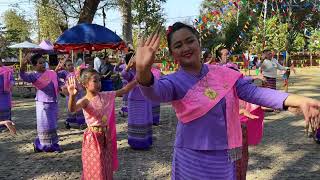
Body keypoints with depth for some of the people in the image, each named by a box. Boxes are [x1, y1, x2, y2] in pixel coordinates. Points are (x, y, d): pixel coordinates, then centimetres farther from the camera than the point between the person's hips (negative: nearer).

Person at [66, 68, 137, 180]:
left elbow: (124, 90, 7)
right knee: (95, 170, 3)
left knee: (106, 169, 17)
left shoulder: (106, 96, 2)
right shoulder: (85, 101, -16)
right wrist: (72, 95, -58)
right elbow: (72, 109, -38)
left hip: (106, 136, 6)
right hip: (93, 138, -5)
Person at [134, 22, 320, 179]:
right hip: (193, 158, -3)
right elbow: (155, 91, -34)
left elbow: (252, 92, -6)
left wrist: (299, 100, -18)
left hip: (225, 156, 4)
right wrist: (143, 71, -58)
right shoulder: (175, 81, -13)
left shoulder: (222, 73, -1)